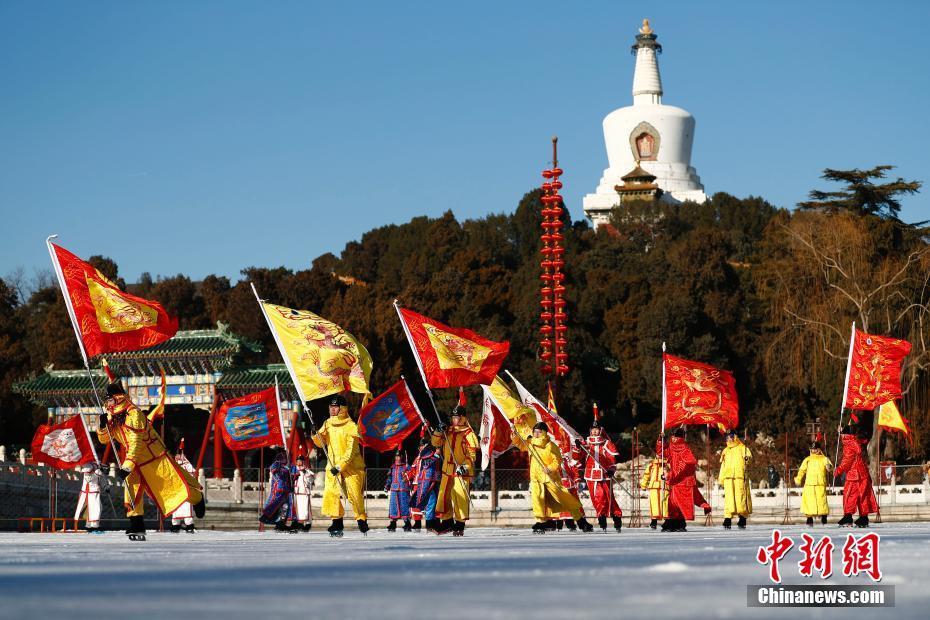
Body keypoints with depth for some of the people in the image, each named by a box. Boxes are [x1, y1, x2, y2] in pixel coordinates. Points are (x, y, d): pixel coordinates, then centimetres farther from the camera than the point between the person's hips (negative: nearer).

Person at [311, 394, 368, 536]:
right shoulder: (328, 424, 9)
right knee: (330, 492, -8)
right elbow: (321, 443, 8)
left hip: (351, 466, -5)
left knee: (355, 494, -6)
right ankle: (337, 522, -1)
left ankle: (361, 519, 13)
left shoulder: (351, 426, -11)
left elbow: (351, 451, -15)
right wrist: (315, 434, -13)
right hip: (333, 465, 5)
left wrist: (340, 466, -22)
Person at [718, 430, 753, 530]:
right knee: (729, 498, -5)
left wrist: (747, 458, -27)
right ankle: (727, 519, -10)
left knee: (741, 497, -7)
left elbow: (749, 456, -3)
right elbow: (723, 464, 25)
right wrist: (720, 477, 20)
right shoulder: (725, 451, 22)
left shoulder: (742, 448, 9)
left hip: (740, 476, -3)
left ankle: (742, 520, 0)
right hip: (728, 477, 3)